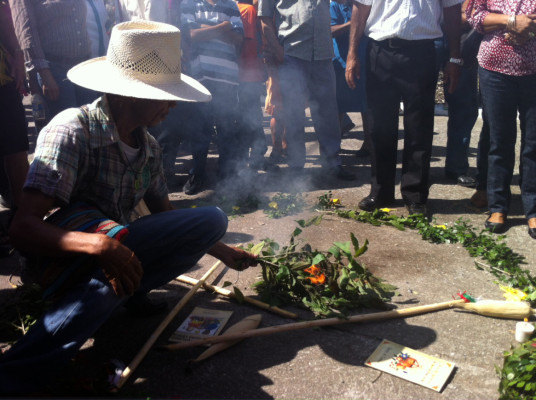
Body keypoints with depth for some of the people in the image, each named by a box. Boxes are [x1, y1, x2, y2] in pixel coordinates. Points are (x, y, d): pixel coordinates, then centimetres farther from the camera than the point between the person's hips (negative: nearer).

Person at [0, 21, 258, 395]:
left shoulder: (149, 147, 1)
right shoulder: (72, 131, -20)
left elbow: (167, 217, 15)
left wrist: (223, 252, 18)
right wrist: (100, 245, -43)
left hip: (117, 247, 6)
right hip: (70, 252, -6)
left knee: (213, 219, -7)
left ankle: (129, 290, -10)